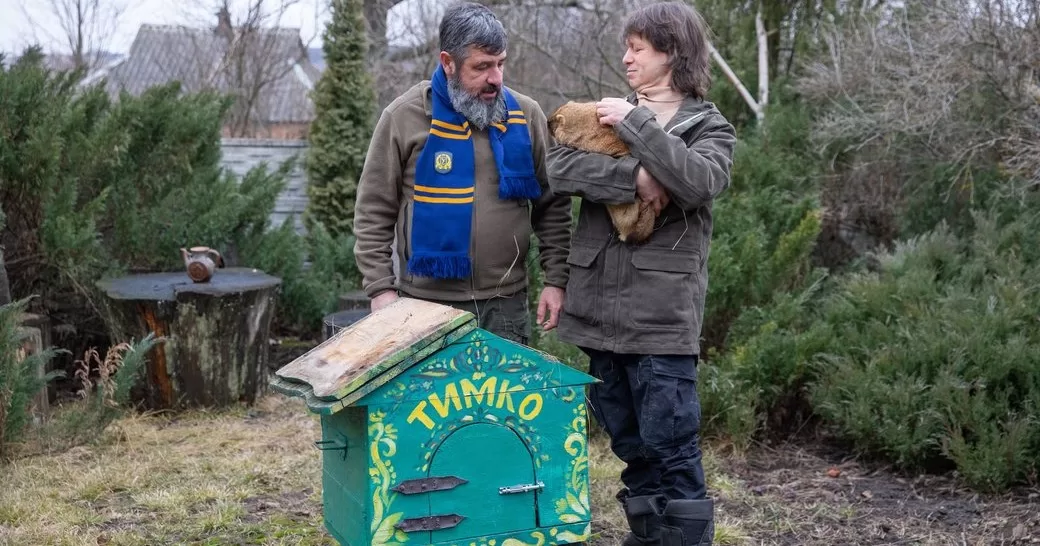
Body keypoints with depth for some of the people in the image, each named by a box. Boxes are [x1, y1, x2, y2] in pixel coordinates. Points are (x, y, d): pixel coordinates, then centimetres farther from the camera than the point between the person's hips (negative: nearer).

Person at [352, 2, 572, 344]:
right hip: (427, 302, -2)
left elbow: (552, 206, 8)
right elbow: (374, 212, -2)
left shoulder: (526, 116, 2)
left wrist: (556, 279, 1)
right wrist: (380, 288, -8)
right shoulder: (403, 116, -6)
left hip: (506, 303, 2)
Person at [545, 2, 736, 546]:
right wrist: (634, 177, -18)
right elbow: (559, 168, -6)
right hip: (599, 304, 5)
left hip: (661, 310, -4)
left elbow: (698, 182, -20)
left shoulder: (708, 126, 2)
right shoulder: (604, 112, 12)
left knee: (671, 444, -4)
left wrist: (634, 123, -15)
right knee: (628, 440, 14)